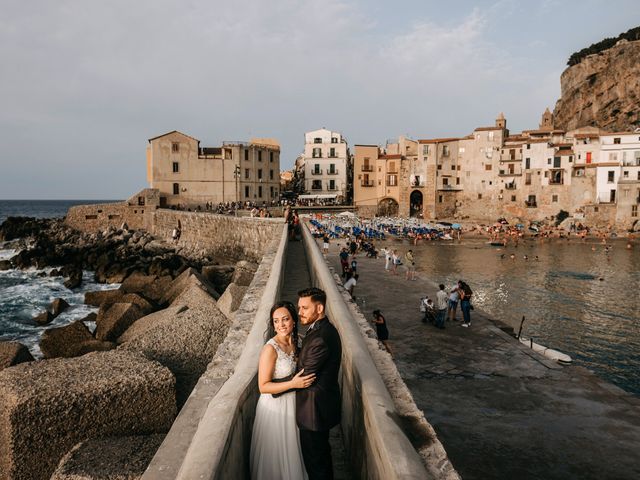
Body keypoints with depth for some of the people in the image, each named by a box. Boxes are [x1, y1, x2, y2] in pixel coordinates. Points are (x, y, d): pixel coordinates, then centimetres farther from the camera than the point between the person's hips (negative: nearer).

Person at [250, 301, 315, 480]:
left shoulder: (293, 342, -2)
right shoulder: (270, 348, -24)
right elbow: (263, 386, -23)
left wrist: (303, 379, -2)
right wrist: (293, 384, -28)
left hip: (291, 404, 7)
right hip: (275, 406, -7)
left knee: (289, 449, 24)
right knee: (275, 453, 12)